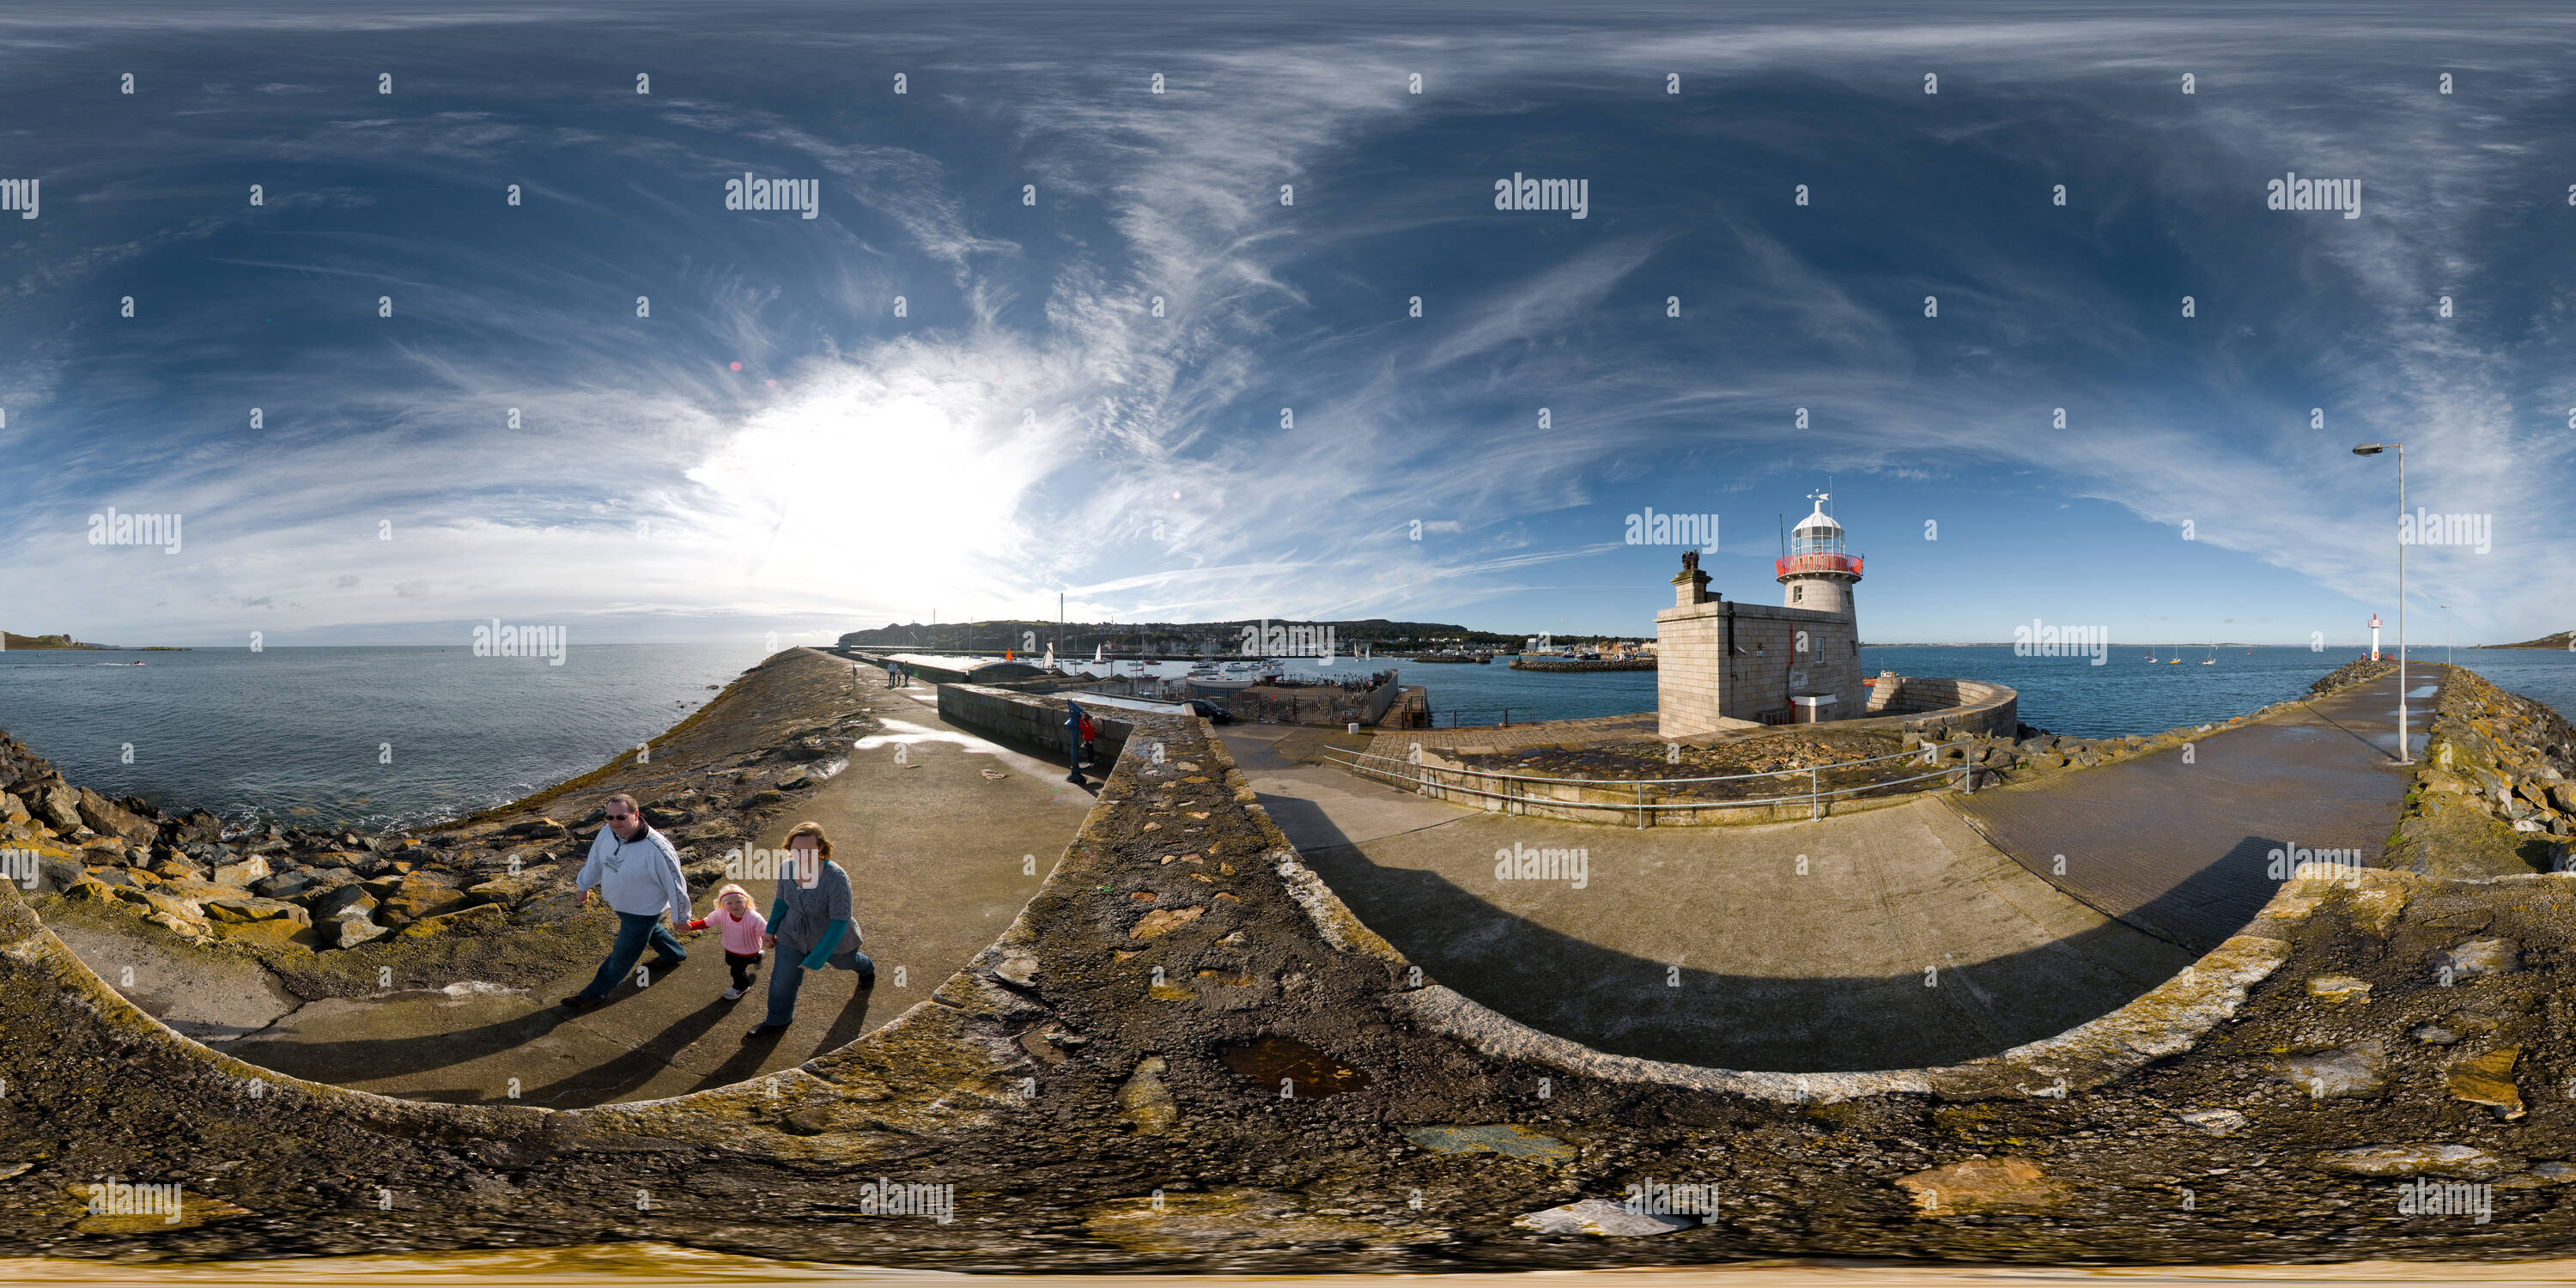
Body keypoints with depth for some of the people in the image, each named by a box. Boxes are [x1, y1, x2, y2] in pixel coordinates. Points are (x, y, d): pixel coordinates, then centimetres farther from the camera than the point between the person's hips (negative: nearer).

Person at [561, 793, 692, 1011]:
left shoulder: (657, 850, -38)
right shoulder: (608, 832, -18)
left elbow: (675, 884, -25)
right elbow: (595, 860, 4)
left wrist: (680, 918, -12)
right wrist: (584, 887, 18)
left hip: (643, 910, -7)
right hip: (619, 903, 7)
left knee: (623, 955, 11)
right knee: (650, 931, 33)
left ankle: (595, 993, 32)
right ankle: (675, 954, 61)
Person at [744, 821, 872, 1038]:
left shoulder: (836, 878, -39)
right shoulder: (787, 868, -21)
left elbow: (840, 922, -33)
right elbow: (782, 899, 0)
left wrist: (817, 959, -31)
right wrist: (771, 930, 9)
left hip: (833, 937, -3)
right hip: (794, 935, 3)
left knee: (843, 962, 29)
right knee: (782, 979, 9)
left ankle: (865, 968, 66)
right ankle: (778, 1019, 41)